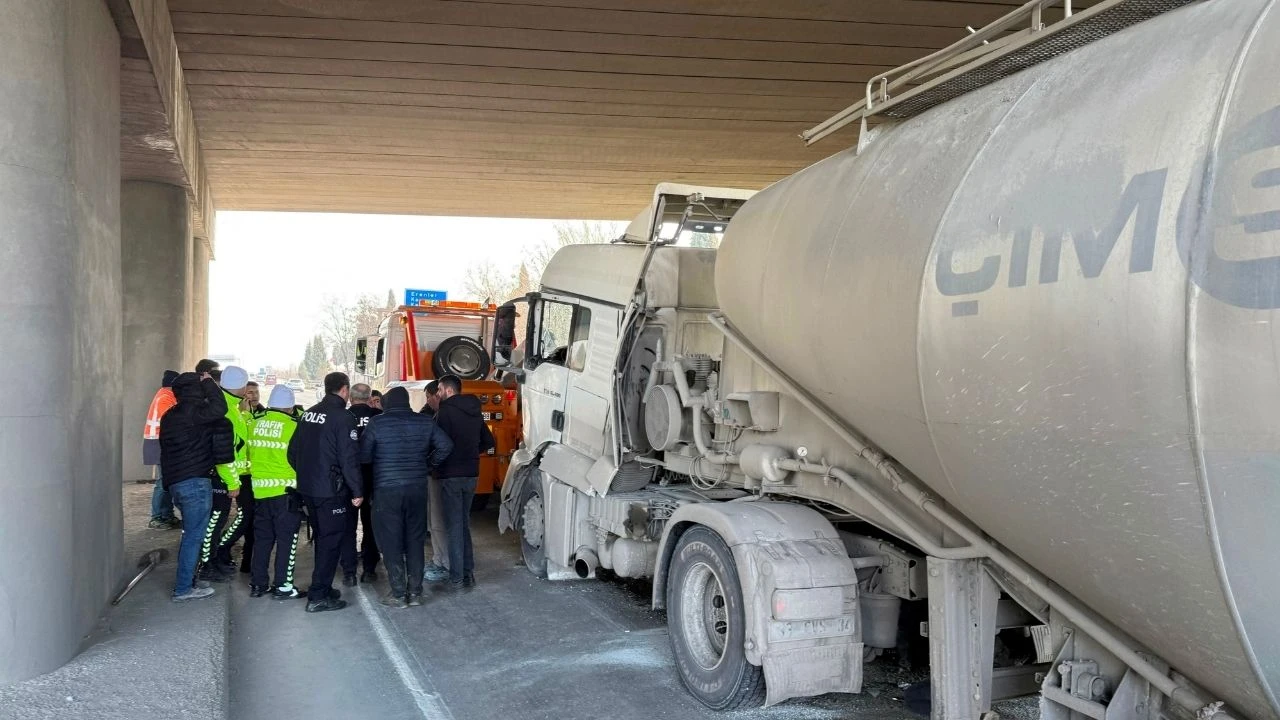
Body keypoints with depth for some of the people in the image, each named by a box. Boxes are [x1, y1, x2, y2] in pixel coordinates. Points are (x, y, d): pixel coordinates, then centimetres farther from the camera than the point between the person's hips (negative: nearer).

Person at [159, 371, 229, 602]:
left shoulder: (169, 416, 15)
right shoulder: (194, 411, -13)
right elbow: (219, 408, -27)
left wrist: (169, 481, 26)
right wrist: (209, 383, -11)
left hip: (175, 482, 9)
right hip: (196, 481, -9)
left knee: (191, 533, 19)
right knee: (194, 535, -3)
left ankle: (186, 580, 25)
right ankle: (183, 589, -1)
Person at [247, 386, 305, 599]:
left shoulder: (254, 424, 3)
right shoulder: (293, 427, -14)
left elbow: (249, 453, 13)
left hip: (260, 489, 5)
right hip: (286, 491, -5)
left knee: (262, 537, 15)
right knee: (287, 538, 4)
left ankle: (257, 583, 20)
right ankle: (283, 585, 6)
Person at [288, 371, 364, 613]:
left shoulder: (309, 413, 9)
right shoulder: (343, 417, -15)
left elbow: (293, 450, 13)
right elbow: (349, 458, -18)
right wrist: (357, 491, -12)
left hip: (307, 488, 8)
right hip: (330, 490, -8)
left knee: (322, 537, 20)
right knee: (331, 540, -1)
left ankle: (323, 587, 29)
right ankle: (318, 597, -1)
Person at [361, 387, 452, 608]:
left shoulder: (377, 423, -7)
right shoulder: (425, 422, 2)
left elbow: (363, 456, -6)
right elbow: (445, 445, 2)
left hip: (387, 489, -3)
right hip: (417, 488, 3)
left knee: (391, 542, 4)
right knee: (415, 540, 12)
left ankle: (398, 594, 5)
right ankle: (415, 592, 14)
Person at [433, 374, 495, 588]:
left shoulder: (445, 411, -12)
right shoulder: (475, 412, 11)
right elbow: (488, 442, 16)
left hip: (451, 475, -7)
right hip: (471, 474, 7)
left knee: (454, 526, -2)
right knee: (464, 523, 17)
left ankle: (457, 577, 0)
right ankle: (468, 572, 18)